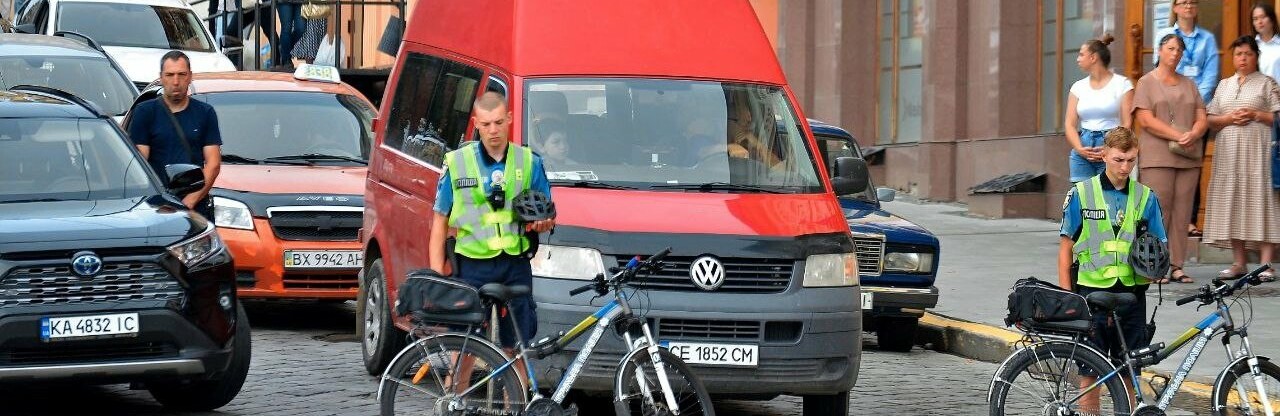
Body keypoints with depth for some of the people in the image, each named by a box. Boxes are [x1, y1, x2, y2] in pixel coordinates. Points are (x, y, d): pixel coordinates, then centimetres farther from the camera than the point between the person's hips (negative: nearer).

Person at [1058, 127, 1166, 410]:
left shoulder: (1146, 198, 7)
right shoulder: (1080, 195, 0)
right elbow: (1066, 249, 3)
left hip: (1131, 294, 2)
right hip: (1091, 294, -2)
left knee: (1127, 376, 5)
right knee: (1090, 375, -1)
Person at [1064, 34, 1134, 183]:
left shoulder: (1121, 84, 3)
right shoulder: (1079, 87, 15)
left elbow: (1127, 123, -4)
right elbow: (1070, 125, 8)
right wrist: (1080, 149, -10)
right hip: (1082, 152, 4)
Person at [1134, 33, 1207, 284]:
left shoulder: (1189, 84, 19)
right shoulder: (1147, 83, 5)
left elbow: (1202, 119, 14)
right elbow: (1146, 120, -7)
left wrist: (1193, 134, -9)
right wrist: (1178, 135, -15)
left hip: (1188, 157, 5)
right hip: (1157, 157, -5)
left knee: (1182, 214, 1)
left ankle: (1176, 266, 2)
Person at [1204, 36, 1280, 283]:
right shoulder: (1224, 85, 17)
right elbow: (1210, 119, 14)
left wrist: (1255, 115, -12)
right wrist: (1229, 118, -4)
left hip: (1258, 151, -4)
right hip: (1229, 151, 4)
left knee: (1260, 202, -9)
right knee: (1233, 204, 1)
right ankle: (1238, 263, 5)